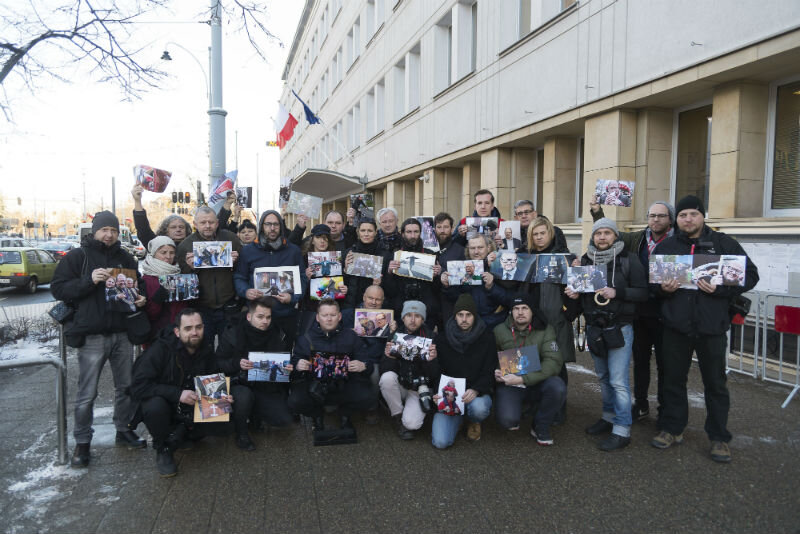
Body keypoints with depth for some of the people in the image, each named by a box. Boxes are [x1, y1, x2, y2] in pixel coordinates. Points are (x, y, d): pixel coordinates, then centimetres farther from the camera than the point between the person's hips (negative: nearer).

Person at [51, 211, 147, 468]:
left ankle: (124, 430, 30)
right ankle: (82, 442, 16)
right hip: (92, 337, -4)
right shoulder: (77, 257, 0)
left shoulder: (126, 258, 13)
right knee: (87, 393, 1)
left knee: (126, 386, 13)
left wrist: (140, 299, 0)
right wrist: (89, 280, -20)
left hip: (123, 333, 4)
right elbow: (58, 288, -6)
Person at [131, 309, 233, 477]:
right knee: (156, 406, -37)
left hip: (193, 409, 4)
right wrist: (177, 394, -34)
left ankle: (178, 435, -2)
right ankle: (163, 450, -9)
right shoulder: (161, 348, -19)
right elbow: (139, 385, -25)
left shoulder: (206, 351, -4)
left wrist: (222, 396, -16)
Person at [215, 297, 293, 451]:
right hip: (240, 384, -3)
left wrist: (289, 368, -12)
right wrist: (237, 363, -24)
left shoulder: (278, 336, -1)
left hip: (268, 387, 3)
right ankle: (241, 434, -6)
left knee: (285, 420, -13)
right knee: (244, 396, -38)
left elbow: (286, 362, 12)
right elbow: (219, 363, -4)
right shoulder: (232, 335, -8)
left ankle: (254, 413, 20)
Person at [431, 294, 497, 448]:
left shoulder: (486, 337, -2)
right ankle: (458, 418, 18)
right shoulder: (442, 339, 2)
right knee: (440, 442, -18)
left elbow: (490, 372, -5)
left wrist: (475, 390, -24)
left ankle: (474, 423, 4)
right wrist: (437, 393, -15)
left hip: (478, 393, 0)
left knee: (478, 408, -38)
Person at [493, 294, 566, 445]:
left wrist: (523, 379, -27)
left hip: (536, 383, 1)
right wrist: (494, 372, -16)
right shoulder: (499, 331, -2)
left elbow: (554, 362, -17)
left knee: (558, 388, -32)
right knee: (507, 420, -29)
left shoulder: (545, 330, -6)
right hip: (509, 384, -1)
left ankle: (540, 428, -2)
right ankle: (513, 415, 14)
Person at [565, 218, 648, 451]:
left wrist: (617, 292, -22)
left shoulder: (628, 260, -6)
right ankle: (609, 417, 32)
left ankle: (622, 431, 3)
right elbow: (580, 289, 18)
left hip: (619, 328, -5)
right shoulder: (585, 260, 7)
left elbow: (643, 292, -9)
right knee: (603, 377, 16)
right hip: (593, 327, 5)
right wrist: (574, 293, -4)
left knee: (618, 381, -6)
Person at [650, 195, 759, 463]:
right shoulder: (665, 246, 9)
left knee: (715, 383, 8)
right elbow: (649, 280, 11)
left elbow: (750, 274, -1)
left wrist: (720, 288, -15)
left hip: (711, 327, -2)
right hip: (675, 326, 2)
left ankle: (719, 437, 22)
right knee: (673, 379, 12)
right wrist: (662, 287, -11)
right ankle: (673, 429, 27)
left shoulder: (723, 243, 2)